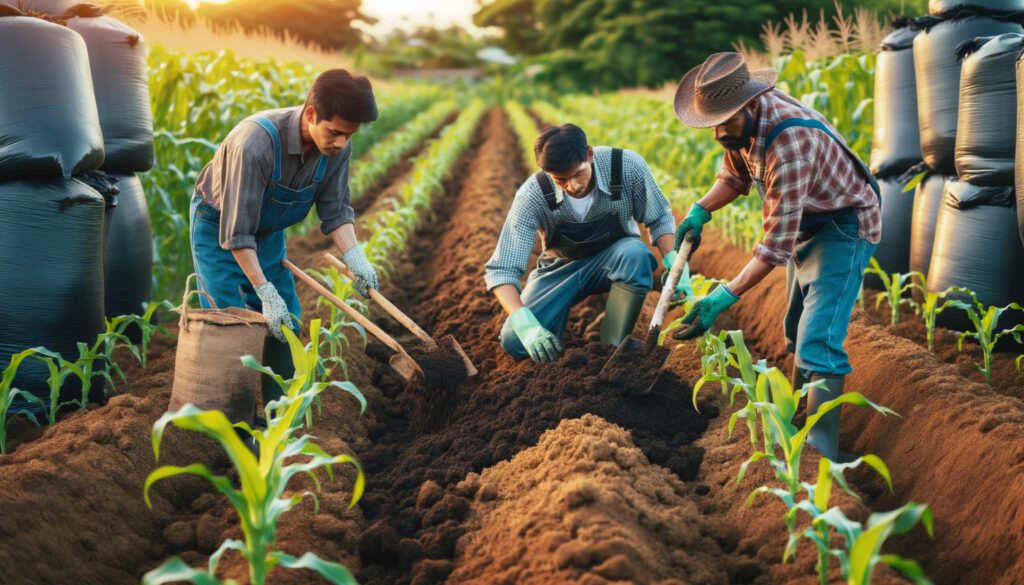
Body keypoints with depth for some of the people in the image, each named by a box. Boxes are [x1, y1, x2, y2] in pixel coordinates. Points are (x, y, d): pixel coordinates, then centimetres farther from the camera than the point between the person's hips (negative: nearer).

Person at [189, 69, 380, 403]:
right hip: (219, 228, -6)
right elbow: (236, 233, -34)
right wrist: (266, 293, -32)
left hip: (268, 233, 6)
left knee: (285, 325, 5)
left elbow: (334, 210, -7)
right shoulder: (255, 144, -40)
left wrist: (354, 256, -23)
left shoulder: (338, 146, -21)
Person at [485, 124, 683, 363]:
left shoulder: (627, 166, -26)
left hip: (614, 256, 0)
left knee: (635, 254, -37)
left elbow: (660, 220, -10)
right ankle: (562, 311, 14)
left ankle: (614, 346, -19)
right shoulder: (532, 196, -28)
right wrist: (525, 325, -44)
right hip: (561, 266, 0)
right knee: (514, 342, -19)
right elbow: (501, 269, -28)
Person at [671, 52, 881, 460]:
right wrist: (699, 212, -7)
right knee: (797, 333, 19)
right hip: (807, 223, 10)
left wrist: (725, 297, -38)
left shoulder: (788, 143, -37)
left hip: (844, 226, -9)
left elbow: (777, 243, -36)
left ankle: (820, 453, -22)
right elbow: (735, 175, 9)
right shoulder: (745, 118, -11)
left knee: (818, 341, -20)